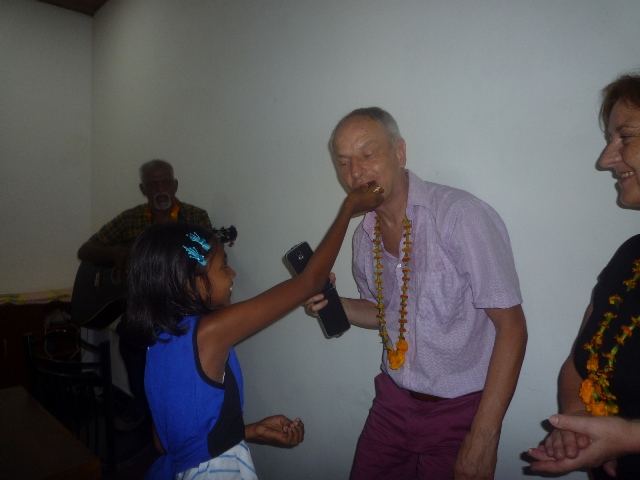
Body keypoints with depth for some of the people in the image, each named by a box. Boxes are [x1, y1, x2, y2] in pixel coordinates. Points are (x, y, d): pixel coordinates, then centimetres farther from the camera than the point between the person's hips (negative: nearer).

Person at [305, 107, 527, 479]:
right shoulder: (365, 236, -1)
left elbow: (512, 327, -18)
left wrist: (484, 438, -18)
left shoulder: (461, 215, -21)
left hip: (458, 409, -5)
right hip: (393, 400, 6)